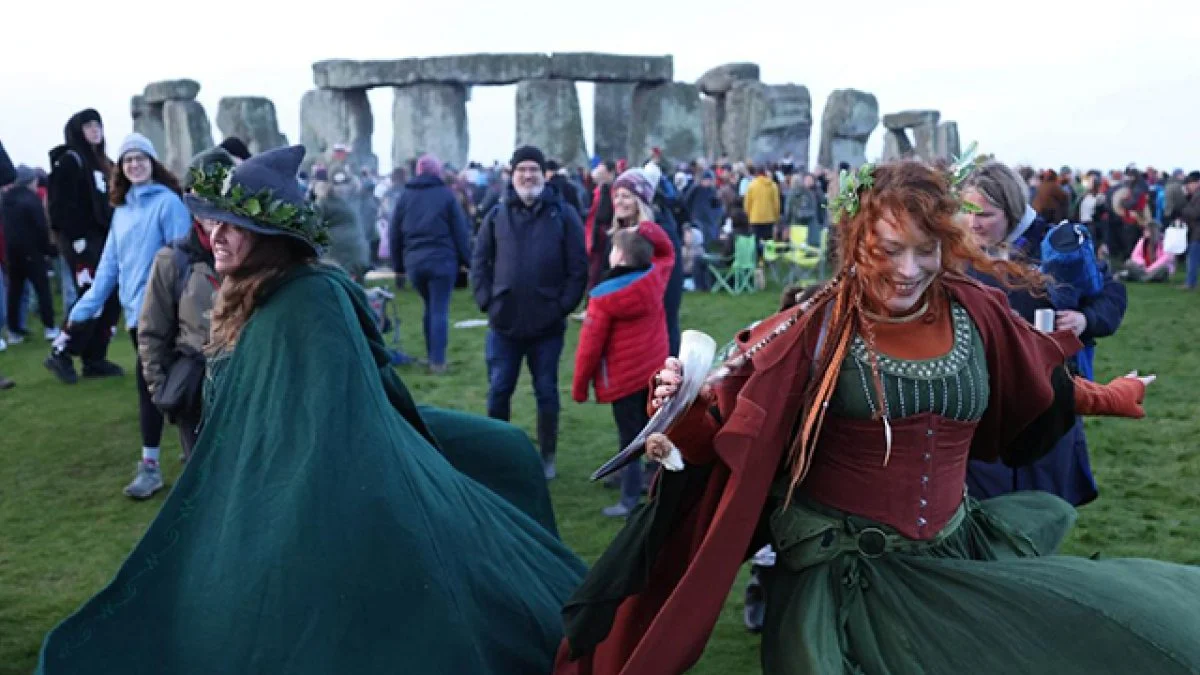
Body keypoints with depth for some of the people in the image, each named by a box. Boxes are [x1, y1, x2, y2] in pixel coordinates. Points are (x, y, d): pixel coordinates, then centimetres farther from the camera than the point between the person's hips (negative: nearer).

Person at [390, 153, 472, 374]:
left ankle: (431, 356, 19)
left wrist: (399, 264, 15)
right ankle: (437, 361, -4)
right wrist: (467, 260, 2)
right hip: (442, 260, -4)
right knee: (440, 310, -1)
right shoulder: (446, 195, -1)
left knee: (430, 308, 18)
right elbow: (461, 231, -3)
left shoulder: (405, 196, 9)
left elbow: (395, 234, 10)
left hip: (414, 262, 4)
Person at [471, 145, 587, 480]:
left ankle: (547, 457, 22)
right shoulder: (497, 215, 5)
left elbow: (578, 266, -3)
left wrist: (564, 305, -9)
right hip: (504, 322, 2)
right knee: (498, 391, 8)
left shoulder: (563, 214, -1)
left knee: (546, 392, 9)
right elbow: (479, 261, 8)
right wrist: (485, 300, -3)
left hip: (548, 324, -2)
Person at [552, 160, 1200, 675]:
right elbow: (730, 411, -13)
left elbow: (1039, 386, 19)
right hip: (838, 575, -4)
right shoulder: (818, 327, -12)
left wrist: (1107, 398, 33)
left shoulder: (974, 312, -1)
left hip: (955, 557, 5)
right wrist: (683, 406, -33)